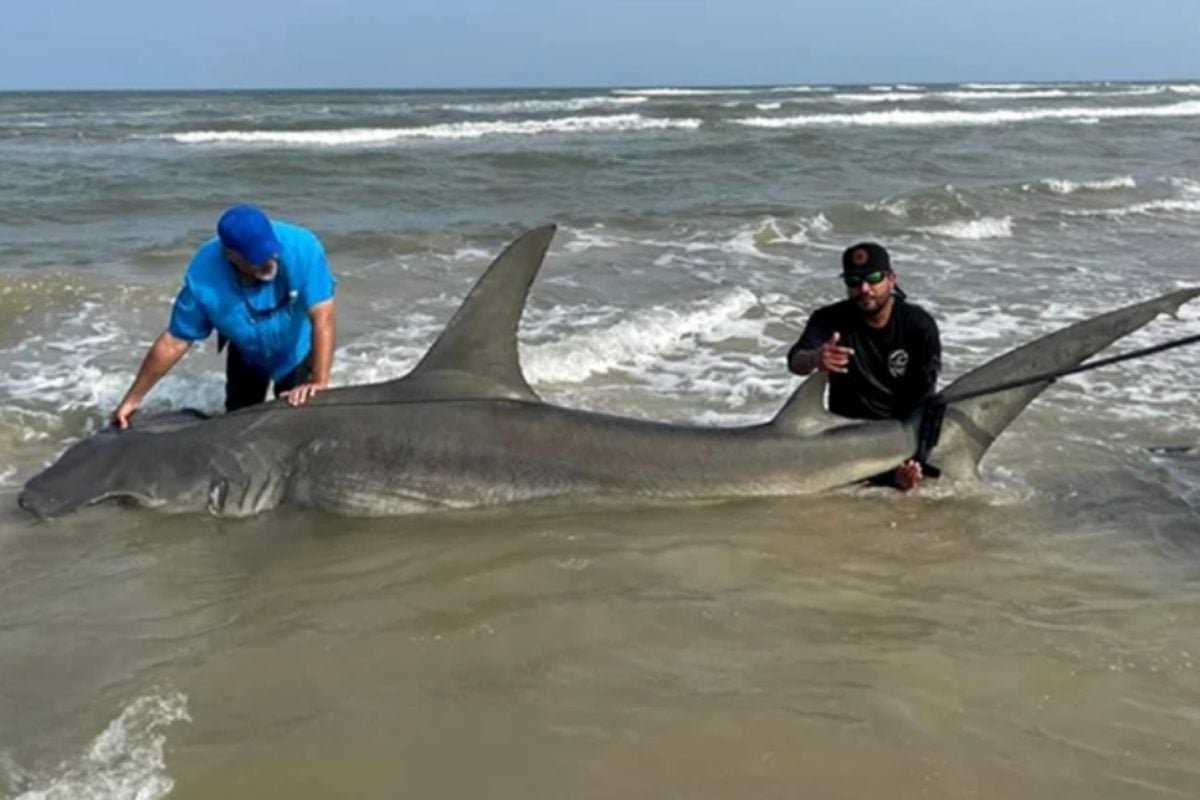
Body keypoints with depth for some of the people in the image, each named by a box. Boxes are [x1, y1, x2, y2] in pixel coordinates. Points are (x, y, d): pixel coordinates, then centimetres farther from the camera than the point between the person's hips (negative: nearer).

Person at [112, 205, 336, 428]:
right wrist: (133, 399, -17)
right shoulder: (204, 279, -34)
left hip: (298, 352, -1)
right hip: (247, 356, 1)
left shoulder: (300, 246, -39)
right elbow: (175, 341, -23)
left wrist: (319, 382, -48)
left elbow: (323, 318, -39)